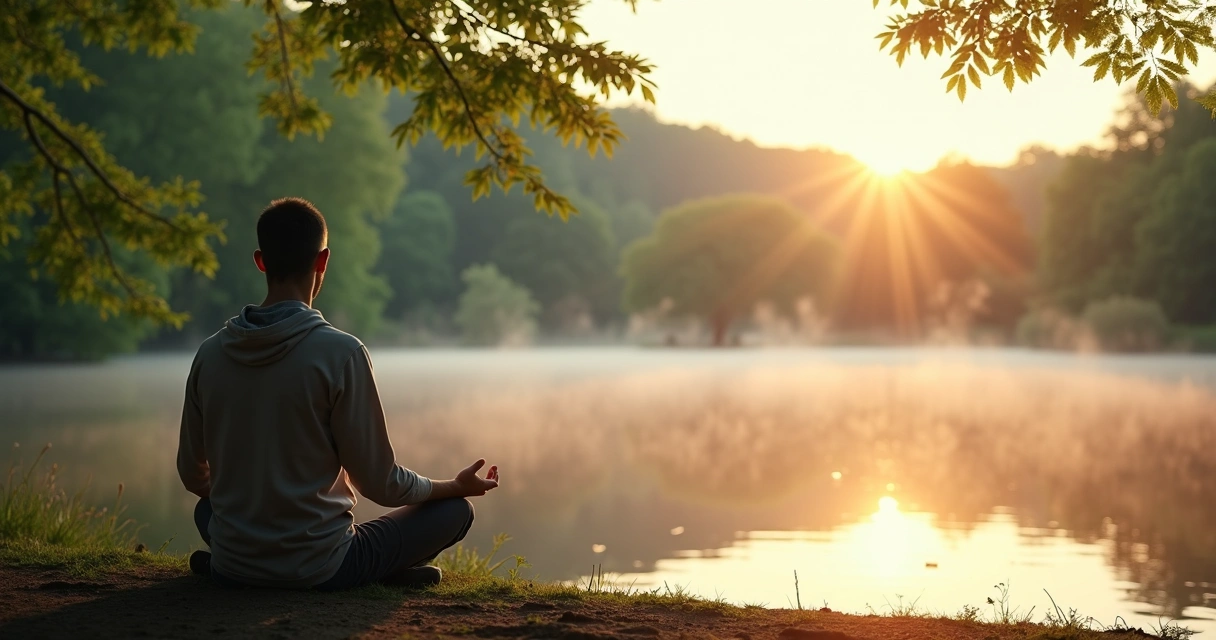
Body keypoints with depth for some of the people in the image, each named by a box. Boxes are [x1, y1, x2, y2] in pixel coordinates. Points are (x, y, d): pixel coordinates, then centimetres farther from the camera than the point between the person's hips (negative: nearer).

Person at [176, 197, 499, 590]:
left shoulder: (210, 354, -3)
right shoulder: (341, 353, -17)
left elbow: (192, 475, 10)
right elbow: (380, 483, -10)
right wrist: (457, 486, 9)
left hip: (232, 568, 5)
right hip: (318, 569, -5)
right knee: (455, 510, 12)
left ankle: (221, 561, 11)